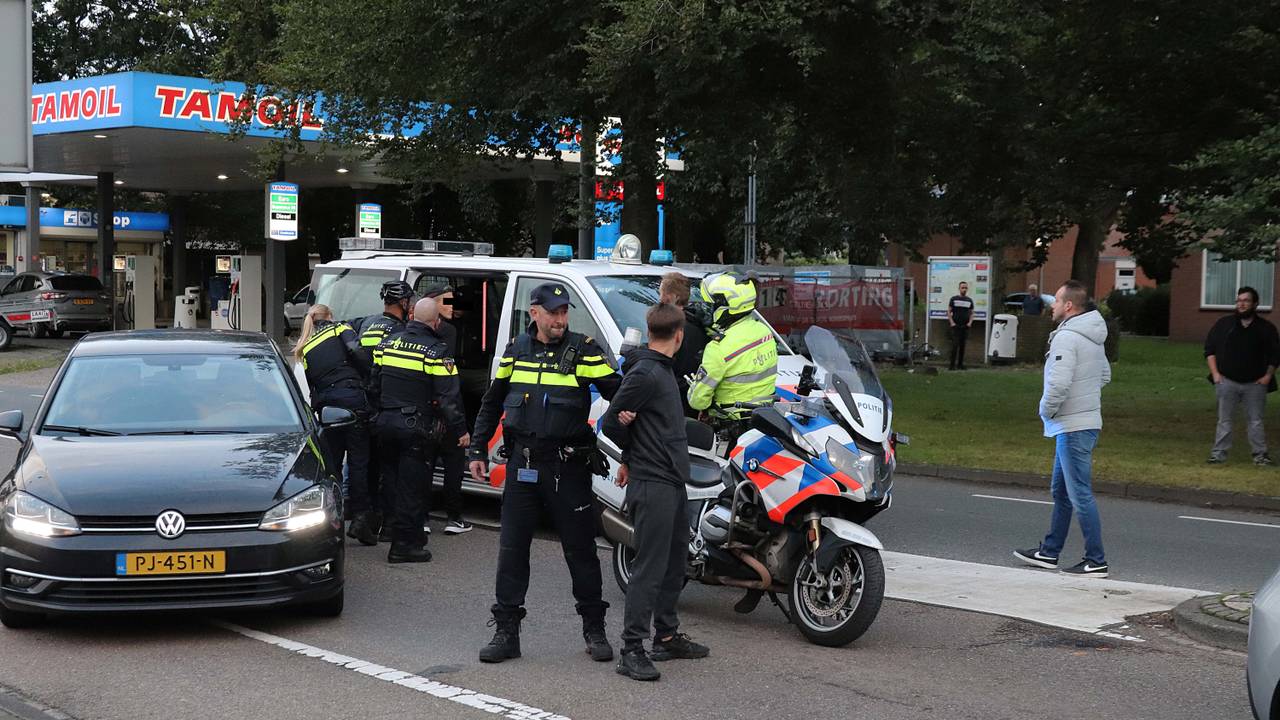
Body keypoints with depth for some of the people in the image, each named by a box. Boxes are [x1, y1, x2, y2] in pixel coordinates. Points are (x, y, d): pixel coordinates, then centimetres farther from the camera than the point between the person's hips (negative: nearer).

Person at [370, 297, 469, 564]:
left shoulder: (387, 344, 7)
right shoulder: (435, 352, -13)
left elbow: (375, 384, 14)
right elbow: (448, 397, -14)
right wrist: (460, 430, -7)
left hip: (386, 423, 6)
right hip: (417, 429, -6)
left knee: (394, 481, 15)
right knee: (412, 487, -1)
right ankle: (404, 544, 0)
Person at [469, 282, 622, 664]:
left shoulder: (583, 350, -3)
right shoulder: (515, 351, 8)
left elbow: (616, 390, -7)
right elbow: (491, 404, 17)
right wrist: (477, 450, 12)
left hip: (568, 465, -3)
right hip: (522, 463, 3)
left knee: (580, 549, 4)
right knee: (512, 548, 4)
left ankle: (594, 629, 16)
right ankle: (507, 631, 11)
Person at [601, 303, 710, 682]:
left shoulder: (661, 370, 15)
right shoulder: (645, 374, -16)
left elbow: (628, 423, 23)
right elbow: (610, 423, -13)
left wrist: (633, 457, 14)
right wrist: (635, 454, 4)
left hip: (674, 483, 10)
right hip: (653, 485, -10)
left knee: (674, 565, 17)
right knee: (650, 568, -9)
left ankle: (667, 636, 27)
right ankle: (632, 650, -7)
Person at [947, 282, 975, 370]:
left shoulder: (969, 300, 11)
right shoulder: (954, 299, 2)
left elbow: (971, 313, 16)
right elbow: (949, 311, 2)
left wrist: (970, 322, -1)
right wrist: (951, 322, -9)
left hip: (965, 326, 4)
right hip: (956, 326, -4)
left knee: (962, 346, 6)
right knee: (955, 345, -11)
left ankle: (960, 364, 12)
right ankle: (952, 365, -9)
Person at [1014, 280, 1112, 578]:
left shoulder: (1066, 337, -19)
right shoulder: (1093, 337, 12)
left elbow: (1059, 383, -28)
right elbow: (1104, 375, 23)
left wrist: (1046, 410, -12)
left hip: (1073, 427, -10)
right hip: (1087, 418, 10)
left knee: (1080, 495, -5)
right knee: (1061, 492, 18)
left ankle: (1096, 561, -1)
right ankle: (1050, 552, 26)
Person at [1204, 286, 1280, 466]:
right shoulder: (1224, 324, 4)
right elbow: (1209, 349, 7)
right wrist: (1215, 373, -2)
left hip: (1255, 383, 0)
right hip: (1227, 381, 0)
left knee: (1256, 420, 3)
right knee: (1224, 420, 2)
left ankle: (1260, 454, 9)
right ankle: (1219, 453, 4)